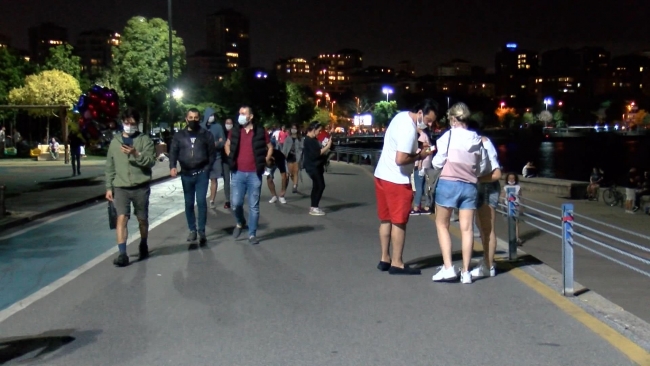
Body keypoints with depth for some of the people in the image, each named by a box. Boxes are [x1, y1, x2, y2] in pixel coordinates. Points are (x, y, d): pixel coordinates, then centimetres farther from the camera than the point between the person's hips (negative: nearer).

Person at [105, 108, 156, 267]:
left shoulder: (145, 140, 0)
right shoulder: (115, 141, 8)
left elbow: (151, 162, -9)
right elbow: (110, 166, 11)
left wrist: (136, 154, -25)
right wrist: (109, 187, 6)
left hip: (141, 187, -1)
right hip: (120, 187, 1)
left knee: (142, 219, 11)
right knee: (121, 218, -11)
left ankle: (143, 246, 33)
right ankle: (122, 254, -11)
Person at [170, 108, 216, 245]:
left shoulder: (206, 134, 4)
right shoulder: (179, 135, 7)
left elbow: (211, 153, 4)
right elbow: (173, 152, 2)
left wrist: (208, 168, -7)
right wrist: (172, 166, -15)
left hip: (201, 174, -2)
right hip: (186, 174, 2)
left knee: (201, 201, -10)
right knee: (189, 203, 10)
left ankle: (202, 231, -3)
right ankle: (192, 230, 21)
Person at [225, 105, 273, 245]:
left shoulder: (260, 132, -2)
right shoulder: (235, 131, 4)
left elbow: (270, 147, 11)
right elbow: (227, 145, 21)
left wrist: (265, 161, 1)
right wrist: (231, 159, 8)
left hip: (254, 174, -1)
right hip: (238, 173, 2)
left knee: (254, 206, 3)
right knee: (236, 203, -2)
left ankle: (252, 234, 12)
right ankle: (240, 223, 28)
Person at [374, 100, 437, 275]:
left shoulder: (402, 116, 7)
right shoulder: (409, 129, -22)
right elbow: (400, 159, -26)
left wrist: (418, 146, 8)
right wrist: (419, 156, -11)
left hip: (382, 175, 10)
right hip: (397, 180, -10)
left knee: (385, 219, 14)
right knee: (399, 222, 0)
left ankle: (385, 259, 22)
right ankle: (397, 264, 7)